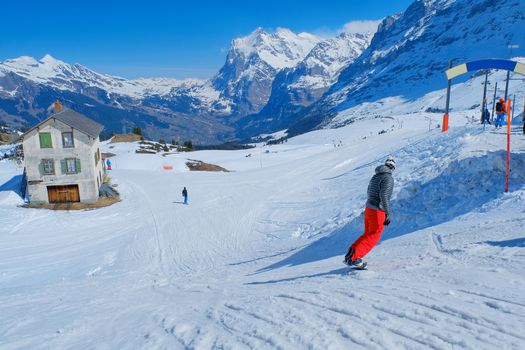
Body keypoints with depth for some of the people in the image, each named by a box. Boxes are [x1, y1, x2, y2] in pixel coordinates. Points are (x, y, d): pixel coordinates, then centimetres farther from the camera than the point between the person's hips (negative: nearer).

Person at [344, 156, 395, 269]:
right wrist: (388, 214, -22)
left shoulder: (375, 176, 11)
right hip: (378, 212, -8)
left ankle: (350, 255, 16)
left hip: (368, 208, 8)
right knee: (373, 238, 0)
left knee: (367, 234, 18)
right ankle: (353, 258, -7)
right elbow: (384, 196, -22)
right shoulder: (388, 178, -12)